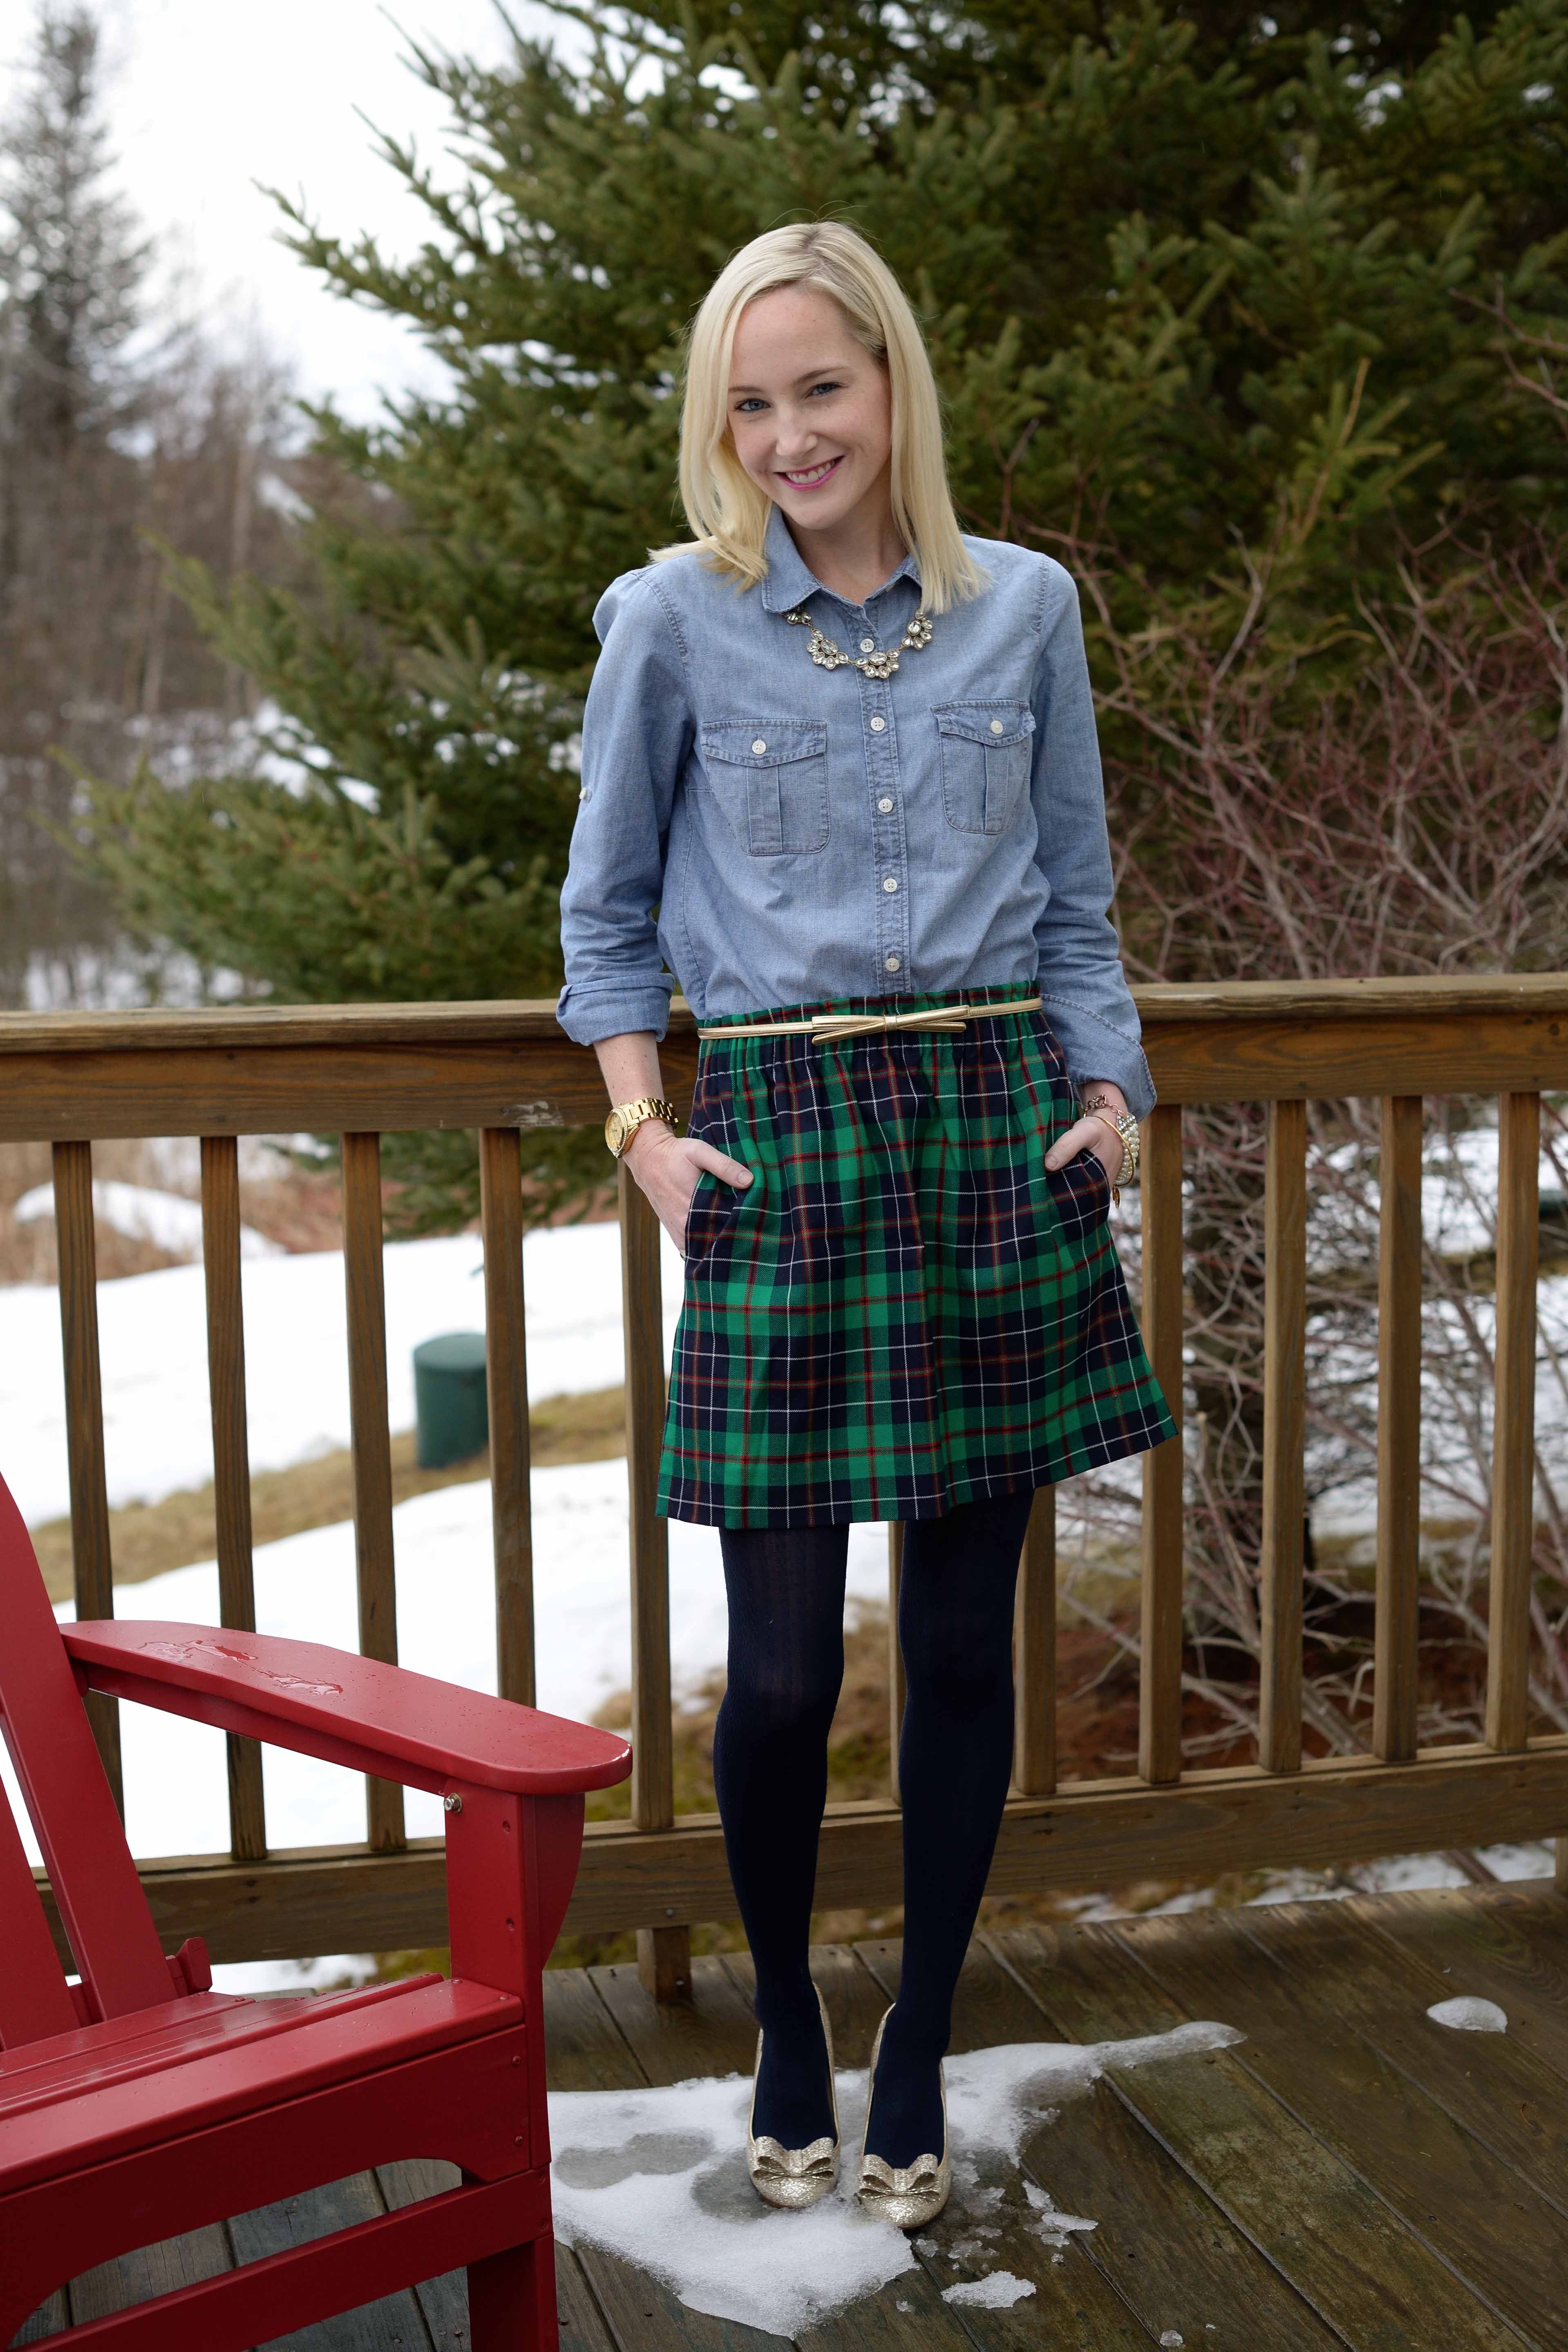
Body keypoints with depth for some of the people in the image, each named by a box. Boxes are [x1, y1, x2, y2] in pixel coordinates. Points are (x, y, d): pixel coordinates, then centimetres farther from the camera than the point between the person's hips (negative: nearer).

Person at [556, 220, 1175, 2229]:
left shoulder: (1025, 607, 7)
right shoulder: (670, 621, 1)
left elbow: (1075, 902, 15)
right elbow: (608, 912, 9)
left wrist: (1111, 1088, 3)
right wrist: (643, 1126, -1)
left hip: (996, 1126, 2)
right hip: (783, 1138, -2)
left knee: (963, 1641, 7)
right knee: (783, 1666, 0)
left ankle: (917, 2045, 26)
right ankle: (785, 2027, 27)